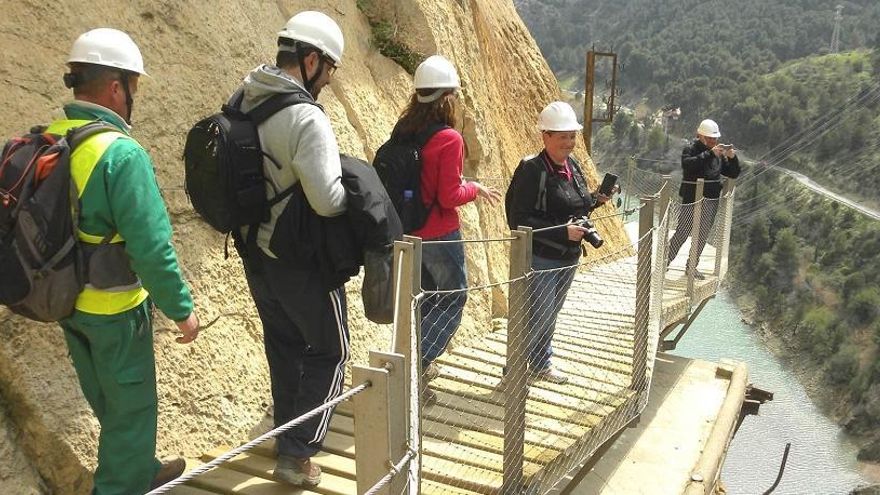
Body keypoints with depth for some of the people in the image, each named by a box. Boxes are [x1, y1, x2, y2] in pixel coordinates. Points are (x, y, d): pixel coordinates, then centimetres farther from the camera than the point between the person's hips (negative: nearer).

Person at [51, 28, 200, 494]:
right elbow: (151, 247, -24)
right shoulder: (121, 153, -24)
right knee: (131, 408, 11)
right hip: (113, 309, -8)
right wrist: (181, 308, -13)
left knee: (107, 401, 25)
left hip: (65, 300, 8)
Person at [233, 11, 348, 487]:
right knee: (329, 351, 10)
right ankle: (296, 455, 12)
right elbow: (328, 200, -29)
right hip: (301, 261, -8)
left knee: (284, 345, 23)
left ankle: (287, 431, 39)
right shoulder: (305, 117, -24)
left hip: (255, 252, 8)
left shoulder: (243, 104, 1)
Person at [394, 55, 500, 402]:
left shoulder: (403, 130, 1)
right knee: (454, 297, 10)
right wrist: (476, 188, 0)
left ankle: (418, 363, 31)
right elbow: (449, 197, -19)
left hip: (408, 230, 7)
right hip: (439, 235, -7)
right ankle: (416, 364, 0)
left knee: (427, 296, 23)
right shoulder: (449, 138, -20)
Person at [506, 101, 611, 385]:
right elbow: (519, 220, -22)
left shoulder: (573, 166, 7)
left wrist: (597, 200, 1)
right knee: (538, 316, -4)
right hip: (540, 258, -8)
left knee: (551, 313, 19)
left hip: (568, 257, 8)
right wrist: (562, 232, -27)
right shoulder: (531, 170, -18)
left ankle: (541, 364, 36)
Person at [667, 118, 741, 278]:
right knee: (683, 232, -3)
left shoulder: (719, 154, 10)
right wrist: (710, 153, -32)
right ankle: (666, 260, 11)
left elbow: (733, 174, 10)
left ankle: (691, 266, 22)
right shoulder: (690, 149, -7)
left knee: (702, 235, 11)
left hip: (711, 200, 6)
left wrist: (732, 157, -9)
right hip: (692, 198, -6)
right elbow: (688, 165, -28)